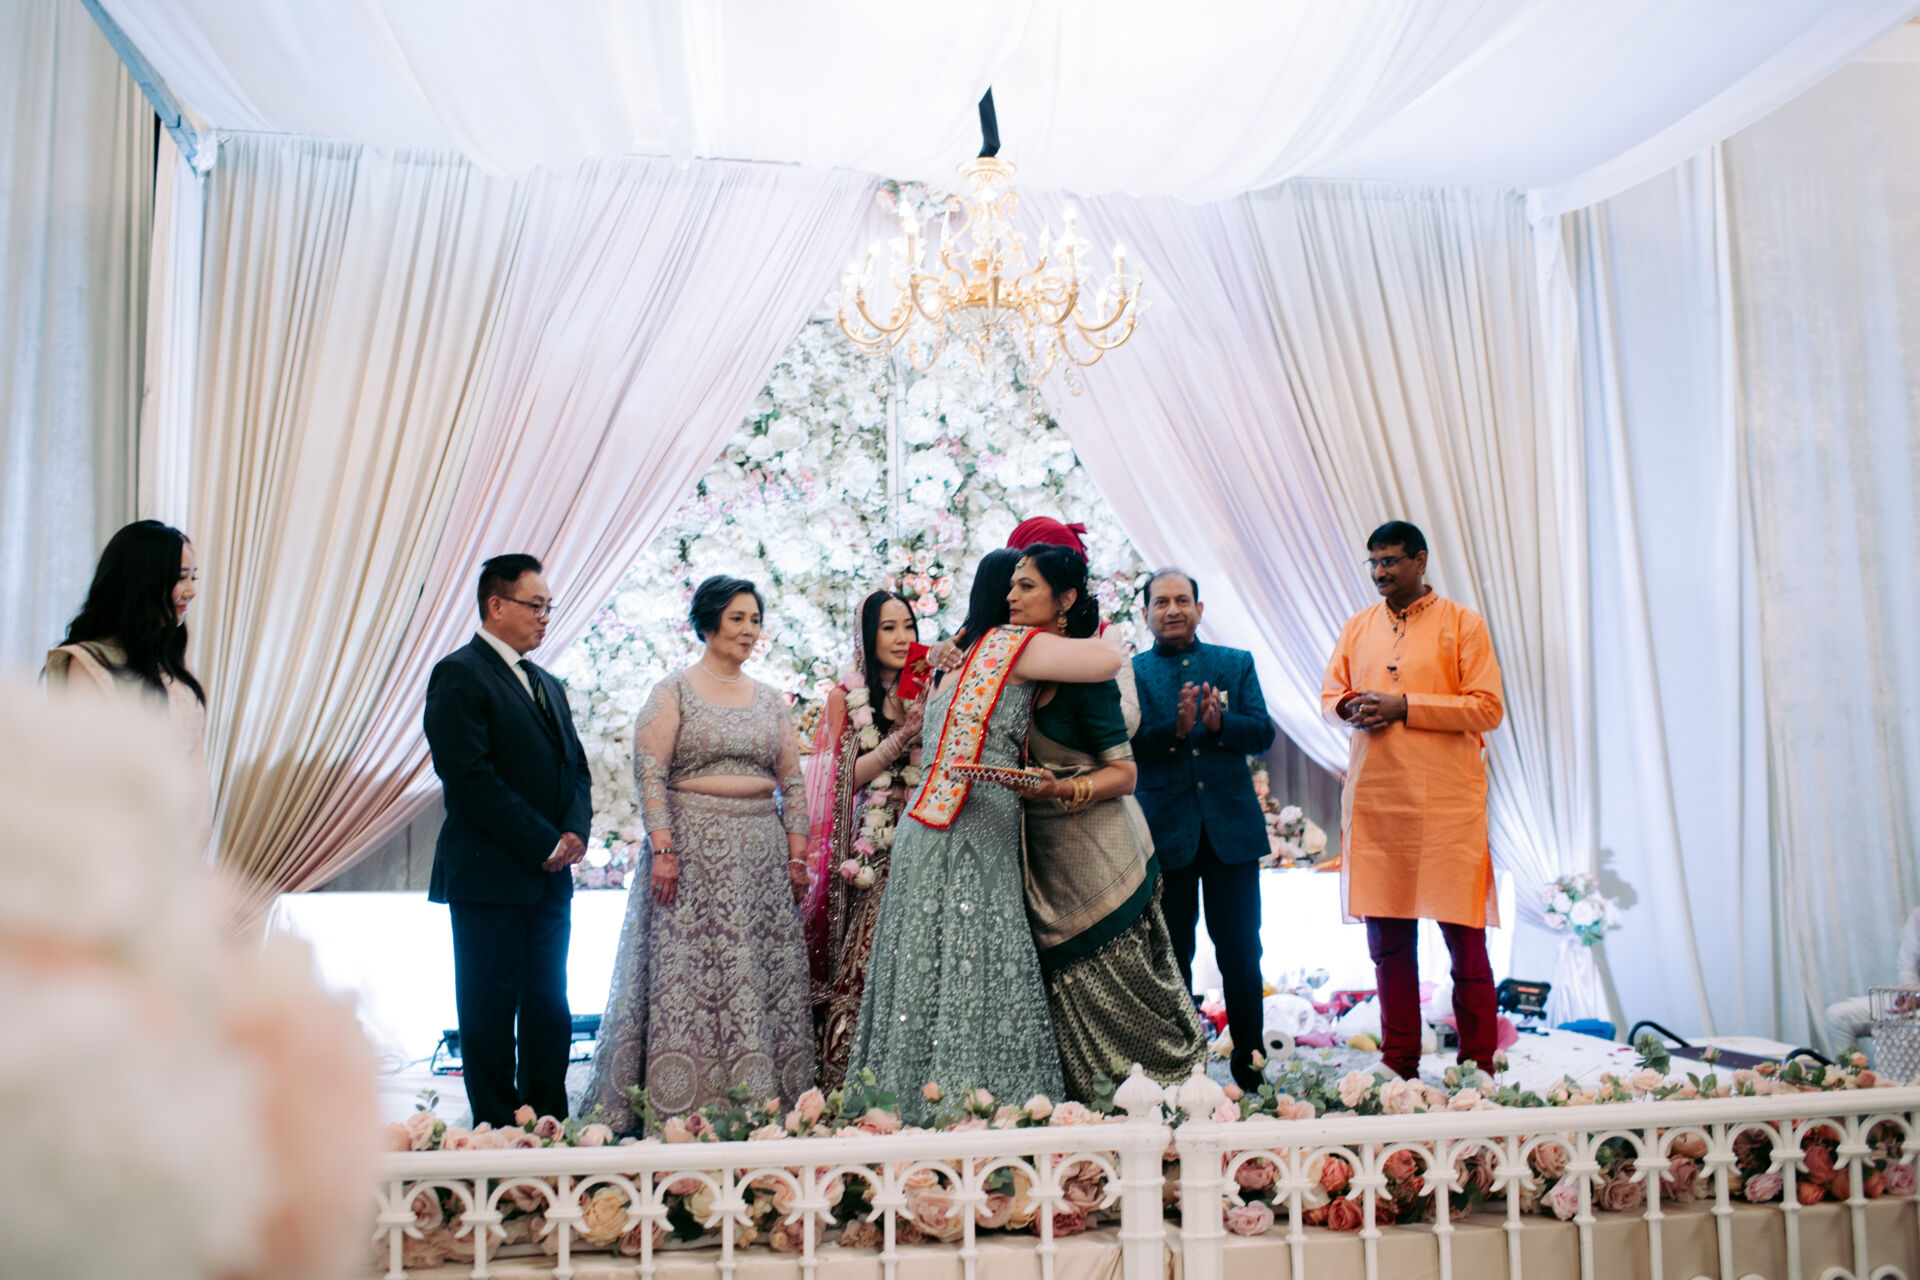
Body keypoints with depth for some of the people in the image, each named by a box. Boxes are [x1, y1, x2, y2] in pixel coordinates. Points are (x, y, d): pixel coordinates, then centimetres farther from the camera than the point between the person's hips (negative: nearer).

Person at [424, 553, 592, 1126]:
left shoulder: (548, 685, 18)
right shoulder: (459, 675, -8)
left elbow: (576, 768, 18)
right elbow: (471, 779, -16)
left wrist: (575, 831, -2)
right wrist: (544, 844, -14)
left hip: (549, 876, 8)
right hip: (490, 876, -7)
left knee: (549, 1011, 10)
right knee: (491, 1013, 1)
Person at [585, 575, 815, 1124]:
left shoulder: (771, 699, 14)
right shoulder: (673, 691, 1)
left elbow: (792, 782, 12)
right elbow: (649, 774, -7)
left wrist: (797, 856, 5)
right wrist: (662, 849, -16)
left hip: (762, 852, 4)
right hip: (694, 848, -4)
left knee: (768, 973, 4)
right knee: (686, 974, -3)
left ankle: (761, 1098, 12)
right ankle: (682, 1106, 5)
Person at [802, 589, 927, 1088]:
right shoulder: (845, 696, 7)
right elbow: (851, 775, -1)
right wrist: (903, 734, -10)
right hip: (870, 848, -2)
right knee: (864, 957, -6)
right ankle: (848, 1082, 2)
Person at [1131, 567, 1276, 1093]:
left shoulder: (1237, 663, 9)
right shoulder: (1130, 673, 4)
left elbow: (1262, 734, 0)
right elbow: (1128, 746, -8)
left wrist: (1220, 721, -19)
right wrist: (1176, 728, -24)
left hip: (1231, 828, 1)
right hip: (1165, 831, -1)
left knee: (1240, 949, 6)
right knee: (1172, 953, 8)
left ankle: (1249, 1058, 20)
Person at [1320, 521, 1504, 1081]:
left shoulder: (1462, 624, 1)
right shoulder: (1358, 627, 14)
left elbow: (1487, 709, -7)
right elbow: (1330, 692, 20)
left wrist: (1404, 706, -13)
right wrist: (1350, 708, -3)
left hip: (1447, 803, -4)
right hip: (1373, 799, 4)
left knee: (1465, 937, 0)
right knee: (1387, 939, 9)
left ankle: (1478, 1069, 11)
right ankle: (1398, 1065, 19)